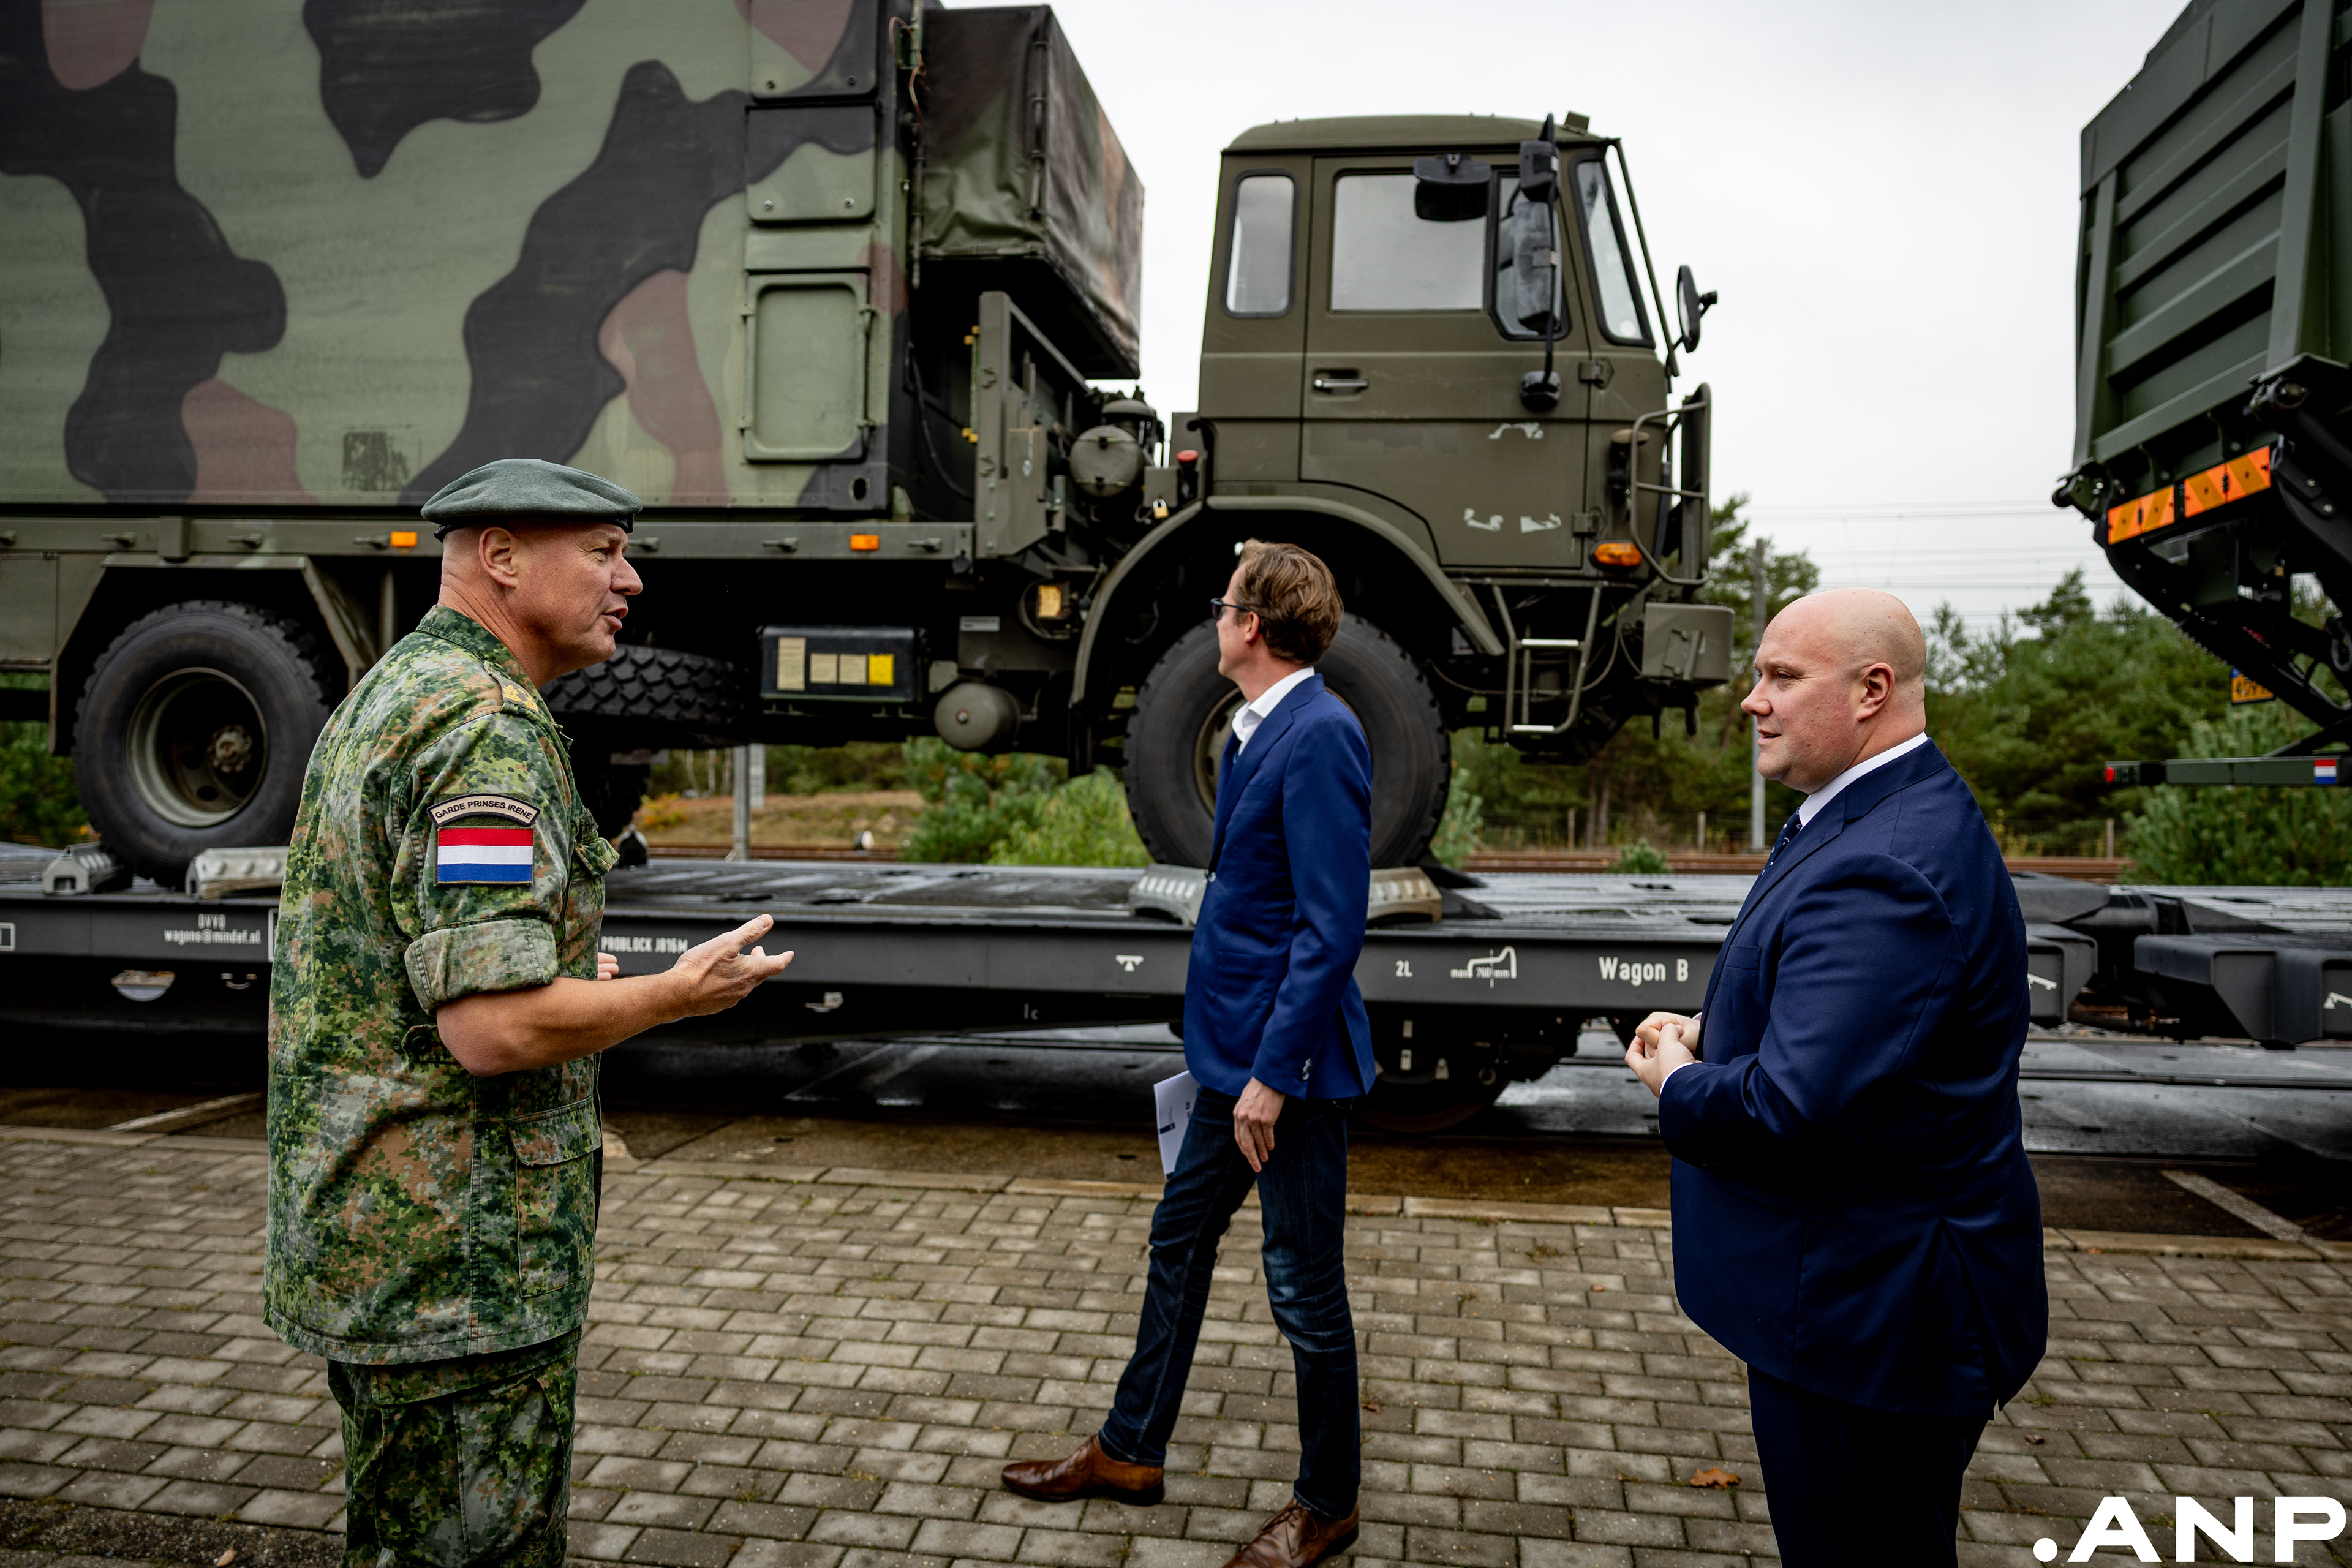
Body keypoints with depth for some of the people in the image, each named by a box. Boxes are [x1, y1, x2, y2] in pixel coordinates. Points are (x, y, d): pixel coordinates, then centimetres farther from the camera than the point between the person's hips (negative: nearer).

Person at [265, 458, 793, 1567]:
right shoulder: (488, 728, -21)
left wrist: (564, 977, 21)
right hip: (458, 1265, -10)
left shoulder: (383, 701, 12)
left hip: (363, 1228, 10)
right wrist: (679, 994, -14)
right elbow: (495, 1029, -28)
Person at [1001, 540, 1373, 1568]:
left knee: (1303, 1287, 6)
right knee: (1179, 1243, 20)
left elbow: (1332, 927, -24)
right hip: (1231, 1050, 10)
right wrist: (1234, 1052, 17)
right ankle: (1131, 1453, 37)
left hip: (1288, 1060, -10)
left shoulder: (1319, 735, -20)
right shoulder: (1257, 731, 10)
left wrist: (1274, 1073, -23)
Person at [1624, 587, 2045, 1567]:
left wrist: (1677, 1086, -13)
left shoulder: (1884, 868, -28)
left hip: (1873, 1317, -11)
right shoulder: (1889, 817, 8)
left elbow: (1791, 1110, -34)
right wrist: (1708, 1032, 3)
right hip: (1868, 1292, 11)